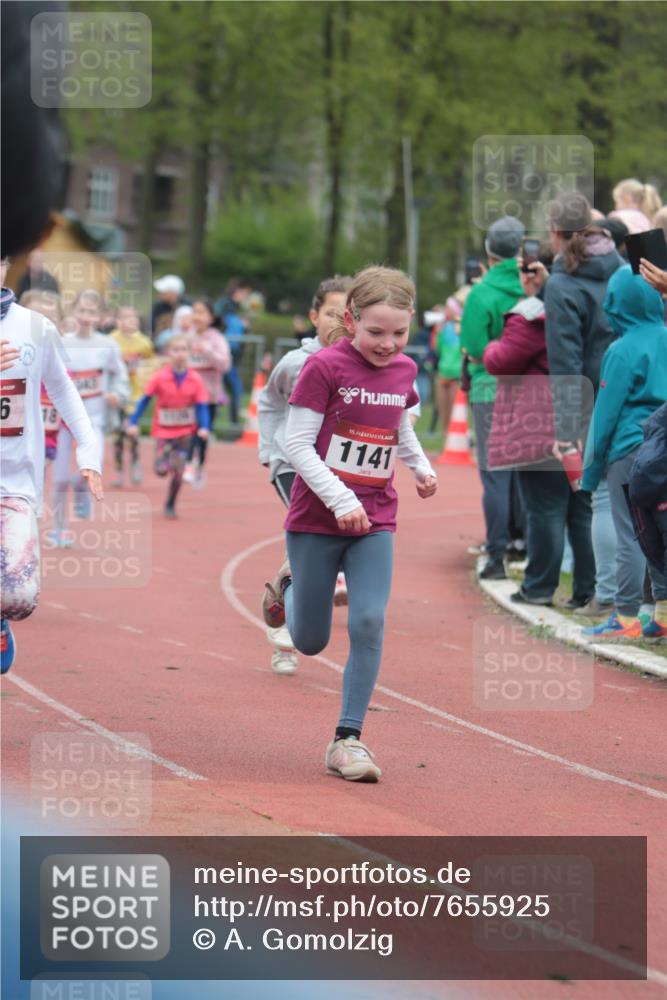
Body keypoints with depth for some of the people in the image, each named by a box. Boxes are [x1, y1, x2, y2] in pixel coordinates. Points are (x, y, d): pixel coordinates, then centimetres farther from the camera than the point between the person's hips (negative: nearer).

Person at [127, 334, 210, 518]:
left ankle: (170, 506, 18)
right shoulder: (159, 377, -11)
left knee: (178, 472, -3)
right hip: (163, 430, -1)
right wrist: (133, 422, -11)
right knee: (162, 469, -11)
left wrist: (203, 427, -21)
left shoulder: (195, 379, -8)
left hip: (185, 432, 1)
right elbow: (144, 400, -5)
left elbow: (202, 405, -6)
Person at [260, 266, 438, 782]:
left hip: (375, 523, 3)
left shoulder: (404, 371, 3)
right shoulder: (324, 367, -15)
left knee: (369, 623, -13)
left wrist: (421, 465, 7)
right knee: (310, 642, 8)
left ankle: (348, 738, -4)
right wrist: (340, 499, -23)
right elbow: (298, 444, -15)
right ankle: (289, 585, 42)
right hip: (317, 519, -3)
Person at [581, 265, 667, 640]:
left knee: (630, 537, -2)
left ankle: (626, 618, 0)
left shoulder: (623, 351, -11)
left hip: (631, 450, -6)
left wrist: (592, 468, 0)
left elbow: (606, 412, -7)